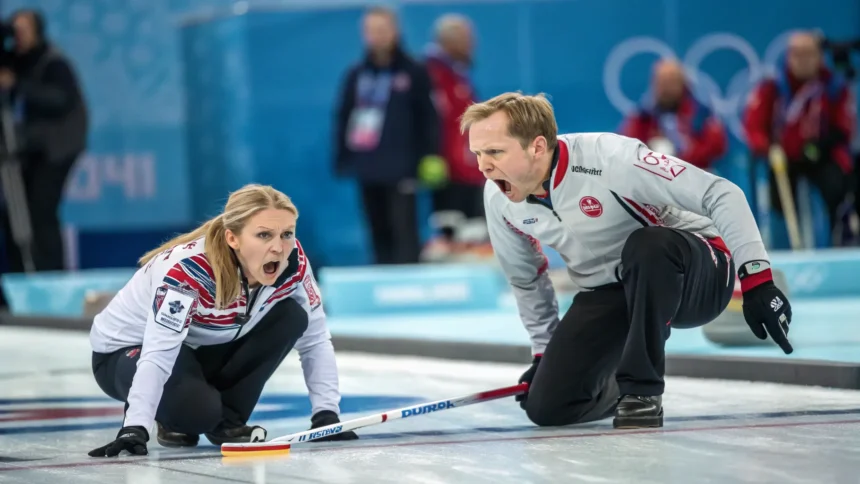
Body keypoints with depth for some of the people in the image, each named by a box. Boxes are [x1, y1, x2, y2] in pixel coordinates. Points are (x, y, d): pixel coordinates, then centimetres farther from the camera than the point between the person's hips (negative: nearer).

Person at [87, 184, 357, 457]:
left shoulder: (293, 263, -20)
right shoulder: (189, 270, -36)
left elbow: (315, 339, -11)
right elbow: (158, 356, -43)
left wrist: (326, 412, -20)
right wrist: (135, 429, -53)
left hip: (202, 349, 6)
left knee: (291, 317, -17)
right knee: (197, 408, -35)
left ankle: (227, 417, -5)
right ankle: (173, 417, 0)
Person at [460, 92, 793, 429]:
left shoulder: (609, 157, -29)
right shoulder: (498, 198, -8)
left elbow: (722, 195, -27)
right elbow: (525, 277, 12)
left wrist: (756, 280, -32)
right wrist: (544, 352, 16)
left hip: (693, 275, -6)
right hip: (608, 295, 6)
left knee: (646, 246, -39)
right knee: (547, 406, -10)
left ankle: (642, 390, -24)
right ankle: (619, 388, 24)